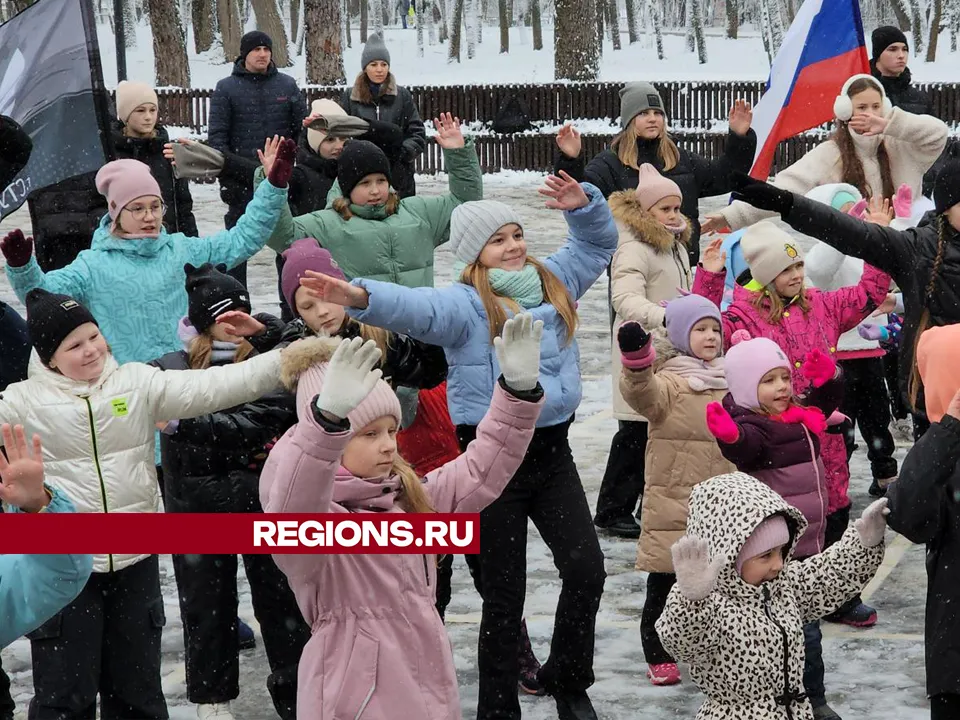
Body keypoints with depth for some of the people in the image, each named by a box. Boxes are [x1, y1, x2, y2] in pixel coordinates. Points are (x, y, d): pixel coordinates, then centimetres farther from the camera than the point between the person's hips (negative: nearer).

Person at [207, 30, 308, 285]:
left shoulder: (287, 85, 6)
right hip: (242, 180, -2)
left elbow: (303, 128, 7)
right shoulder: (226, 88, 0)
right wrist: (226, 175, -11)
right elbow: (216, 136, -3)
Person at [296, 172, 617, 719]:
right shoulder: (464, 304, -9)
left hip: (552, 450, 5)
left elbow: (599, 243, 21)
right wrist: (360, 297, -47)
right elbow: (416, 307, -28)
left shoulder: (554, 282, 9)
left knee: (587, 569, 3)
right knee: (504, 593, 3)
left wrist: (584, 205, 0)